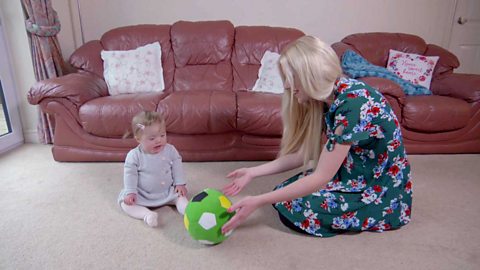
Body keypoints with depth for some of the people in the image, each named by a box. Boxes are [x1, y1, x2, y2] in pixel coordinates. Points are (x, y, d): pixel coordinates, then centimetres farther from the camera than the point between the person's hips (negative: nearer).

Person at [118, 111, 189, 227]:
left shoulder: (170, 150, -9)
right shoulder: (134, 155, -15)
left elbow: (177, 167, 1)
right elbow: (130, 174, -9)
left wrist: (180, 183, -6)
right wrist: (130, 192, -15)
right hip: (142, 194, -1)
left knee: (180, 195, -15)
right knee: (125, 202, -20)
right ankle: (147, 214, -34)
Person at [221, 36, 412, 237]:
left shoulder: (352, 102, -29)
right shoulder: (328, 98, -1)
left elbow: (322, 177, -28)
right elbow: (305, 154, 2)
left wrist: (258, 202, -26)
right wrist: (253, 172, -1)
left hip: (382, 195, -7)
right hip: (357, 176, 8)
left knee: (291, 209, -14)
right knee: (285, 192, 1)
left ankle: (374, 216, 2)